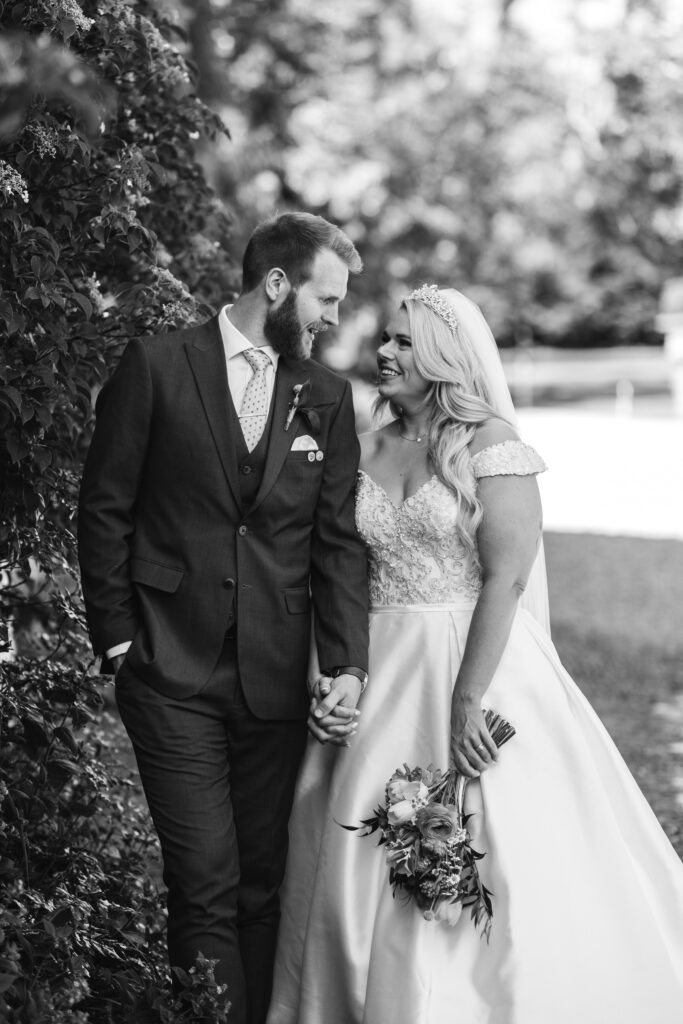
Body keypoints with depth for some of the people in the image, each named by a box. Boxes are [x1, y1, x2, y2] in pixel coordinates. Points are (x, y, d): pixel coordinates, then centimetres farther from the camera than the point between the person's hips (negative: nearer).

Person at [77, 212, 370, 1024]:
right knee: (206, 883, -6)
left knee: (262, 885, 8)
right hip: (173, 674, -3)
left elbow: (339, 540, 6)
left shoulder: (326, 396, 9)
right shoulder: (157, 366, -2)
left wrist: (347, 664, -6)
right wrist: (116, 637, -3)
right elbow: (104, 508, 1)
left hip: (275, 678, 4)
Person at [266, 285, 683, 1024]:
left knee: (489, 858, -5)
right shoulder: (368, 452, 10)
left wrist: (468, 700, -21)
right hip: (382, 676, 6)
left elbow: (506, 576, -15)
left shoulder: (490, 444, -8)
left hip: (479, 660, -6)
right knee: (365, 865, 8)